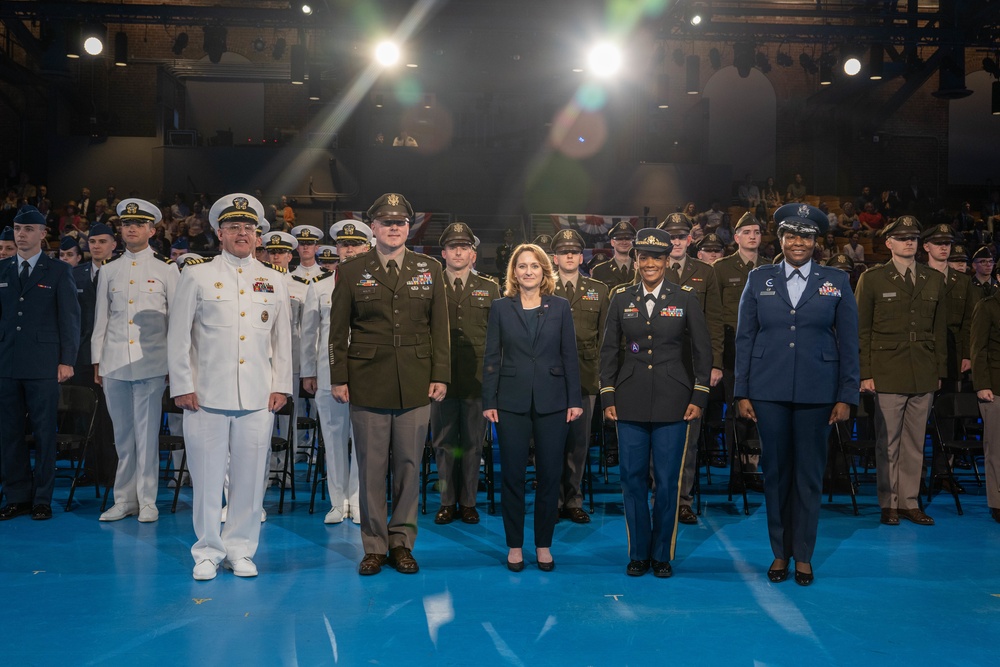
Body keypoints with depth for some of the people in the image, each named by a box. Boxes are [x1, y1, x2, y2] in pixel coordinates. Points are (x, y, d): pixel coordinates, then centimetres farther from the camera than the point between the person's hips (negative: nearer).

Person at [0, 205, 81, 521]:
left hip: (43, 364, -3)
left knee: (44, 433, 1)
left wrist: (67, 360, -6)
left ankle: (42, 499, 10)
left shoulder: (59, 271, 3)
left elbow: (70, 317, 0)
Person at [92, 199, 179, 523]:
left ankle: (147, 500, 7)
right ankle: (124, 499, 15)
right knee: (122, 434, 7)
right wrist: (97, 361, 9)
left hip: (150, 364, -3)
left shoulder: (167, 269, 4)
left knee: (147, 433, -2)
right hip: (114, 364, 3)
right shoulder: (108, 271, 13)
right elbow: (101, 318, 13)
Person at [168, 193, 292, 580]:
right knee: (207, 476, 1)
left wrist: (281, 387, 6)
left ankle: (240, 550, 16)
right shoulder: (196, 276, 6)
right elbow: (179, 337, 5)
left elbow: (282, 339, 13)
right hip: (206, 396, -2)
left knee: (250, 477, 3)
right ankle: (208, 552, 15)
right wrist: (182, 387, -1)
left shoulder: (273, 281, 13)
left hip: (258, 398, 2)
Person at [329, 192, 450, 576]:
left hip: (416, 385, 1)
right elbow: (338, 331, 6)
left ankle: (402, 542, 18)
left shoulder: (429, 270, 9)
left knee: (409, 465, 5)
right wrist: (339, 379, 0)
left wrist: (440, 376, 0)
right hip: (367, 385, -1)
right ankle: (374, 546, 14)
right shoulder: (351, 272, 6)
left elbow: (439, 327, 7)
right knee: (371, 467, 3)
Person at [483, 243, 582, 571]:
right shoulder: (501, 307, 3)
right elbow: (491, 358, 2)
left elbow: (570, 356, 4)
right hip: (512, 402, 0)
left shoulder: (560, 307, 4)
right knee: (512, 475, 4)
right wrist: (489, 402, -3)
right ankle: (515, 546, 17)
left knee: (550, 475, 5)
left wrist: (574, 400, -1)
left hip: (552, 402, 1)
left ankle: (544, 545, 18)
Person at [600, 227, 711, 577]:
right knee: (633, 479, 5)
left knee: (667, 482, 3)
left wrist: (699, 397, -3)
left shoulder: (685, 298, 2)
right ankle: (638, 553, 19)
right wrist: (608, 397, 2)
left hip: (672, 403, -1)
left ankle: (662, 554, 17)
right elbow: (609, 349, 8)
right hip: (631, 401, 2)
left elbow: (702, 349, 3)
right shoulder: (621, 298, 6)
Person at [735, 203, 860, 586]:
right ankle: (780, 552, 20)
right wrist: (742, 393, 0)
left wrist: (846, 396, -1)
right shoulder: (759, 280, 6)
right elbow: (745, 338, 5)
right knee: (775, 472, 7)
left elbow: (848, 343, 4)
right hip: (769, 392, 1)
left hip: (816, 393, 0)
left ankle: (803, 555, 19)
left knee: (809, 473, 6)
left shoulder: (836, 282, 4)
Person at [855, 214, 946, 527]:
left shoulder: (934, 279, 12)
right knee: (888, 443, 1)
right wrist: (865, 373, -5)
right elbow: (861, 329, 0)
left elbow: (940, 327, 13)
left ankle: (910, 502, 17)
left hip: (924, 376, 3)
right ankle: (888, 504, 11)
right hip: (888, 374, -3)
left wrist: (940, 369, 9)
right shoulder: (872, 279, 1)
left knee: (915, 443, 8)